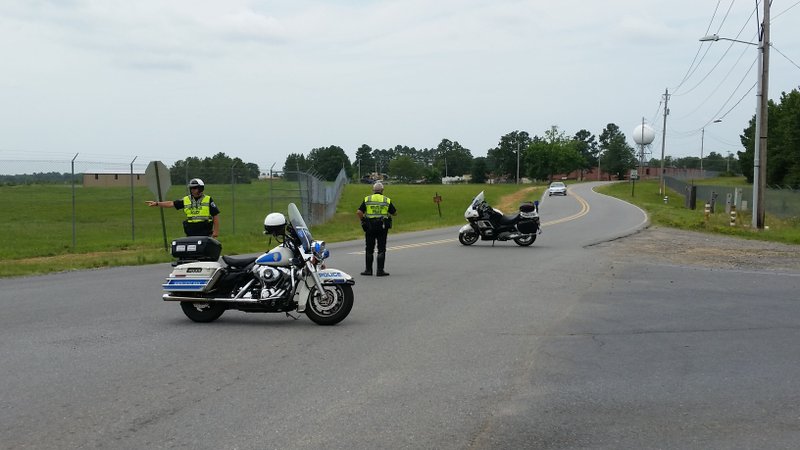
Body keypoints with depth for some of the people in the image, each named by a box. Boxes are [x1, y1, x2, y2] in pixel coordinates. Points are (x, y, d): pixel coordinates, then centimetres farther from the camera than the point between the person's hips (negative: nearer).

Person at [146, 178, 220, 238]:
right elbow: (172, 204, 5)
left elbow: (215, 216, 0)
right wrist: (157, 203, -4)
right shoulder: (186, 200, 8)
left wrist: (216, 231, -3)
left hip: (205, 235, -3)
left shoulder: (208, 200, 0)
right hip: (191, 235, 3)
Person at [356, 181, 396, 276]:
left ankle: (368, 270, 12)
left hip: (370, 227, 1)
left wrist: (362, 221, 7)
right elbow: (395, 213, 7)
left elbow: (359, 212, -7)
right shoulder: (387, 200, 2)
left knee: (369, 249, 9)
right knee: (381, 249, 2)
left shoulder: (367, 199, 2)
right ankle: (380, 270, -1)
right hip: (382, 227, -1)